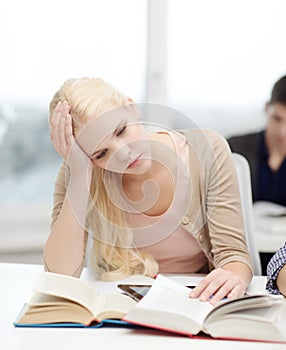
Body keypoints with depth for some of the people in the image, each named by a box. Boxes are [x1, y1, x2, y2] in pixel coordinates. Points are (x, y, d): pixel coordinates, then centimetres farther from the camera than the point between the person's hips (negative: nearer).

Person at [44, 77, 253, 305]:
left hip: (200, 298, 0)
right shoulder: (79, 172, -12)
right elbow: (60, 273, -21)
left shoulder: (205, 151, -13)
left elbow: (232, 252, -14)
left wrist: (234, 277, -37)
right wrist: (79, 173, -25)